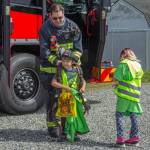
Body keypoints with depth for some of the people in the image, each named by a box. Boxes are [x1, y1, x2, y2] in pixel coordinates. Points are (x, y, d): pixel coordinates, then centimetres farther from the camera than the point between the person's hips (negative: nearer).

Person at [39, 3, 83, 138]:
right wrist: (55, 61, -25)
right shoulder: (45, 29, -7)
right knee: (53, 96, -2)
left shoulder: (72, 27, 0)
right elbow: (44, 50, -12)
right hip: (51, 68, -3)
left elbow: (78, 47, 1)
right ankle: (52, 124, 7)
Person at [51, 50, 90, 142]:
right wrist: (64, 87, -18)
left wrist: (83, 87, -9)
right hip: (63, 97, -1)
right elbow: (53, 83, -9)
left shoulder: (76, 71, 2)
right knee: (64, 116, 8)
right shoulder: (60, 71, -2)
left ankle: (74, 134, 17)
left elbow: (83, 81, 13)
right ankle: (64, 134, 19)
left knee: (75, 115, 4)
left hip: (75, 97, 1)